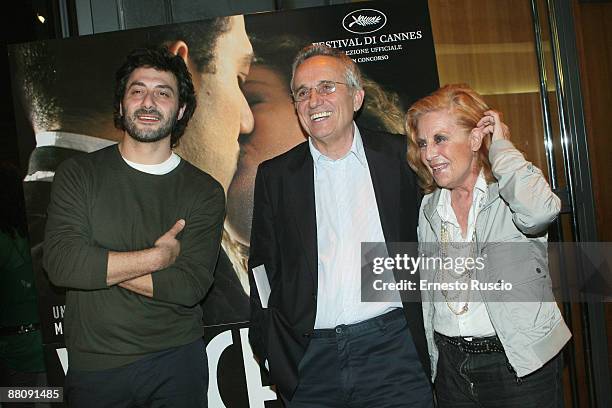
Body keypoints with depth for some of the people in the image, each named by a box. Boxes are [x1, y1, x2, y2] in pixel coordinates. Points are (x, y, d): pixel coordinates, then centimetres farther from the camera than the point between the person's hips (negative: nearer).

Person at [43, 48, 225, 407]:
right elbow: (61, 263, -17)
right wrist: (158, 256, -15)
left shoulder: (205, 191, -5)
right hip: (95, 367, 1)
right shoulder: (79, 174, -3)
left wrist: (96, 265, -15)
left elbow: (190, 287, -15)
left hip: (178, 363, -1)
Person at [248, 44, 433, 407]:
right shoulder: (275, 175, 6)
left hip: (392, 349, 0)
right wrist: (269, 350, 3)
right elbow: (264, 269, 9)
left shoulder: (399, 156, 3)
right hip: (309, 361, 1)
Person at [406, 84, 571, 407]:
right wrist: (433, 365, 13)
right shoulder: (430, 208, 4)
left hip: (521, 366, -4)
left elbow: (540, 210, -36)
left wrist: (500, 147, -20)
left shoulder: (507, 193, -10)